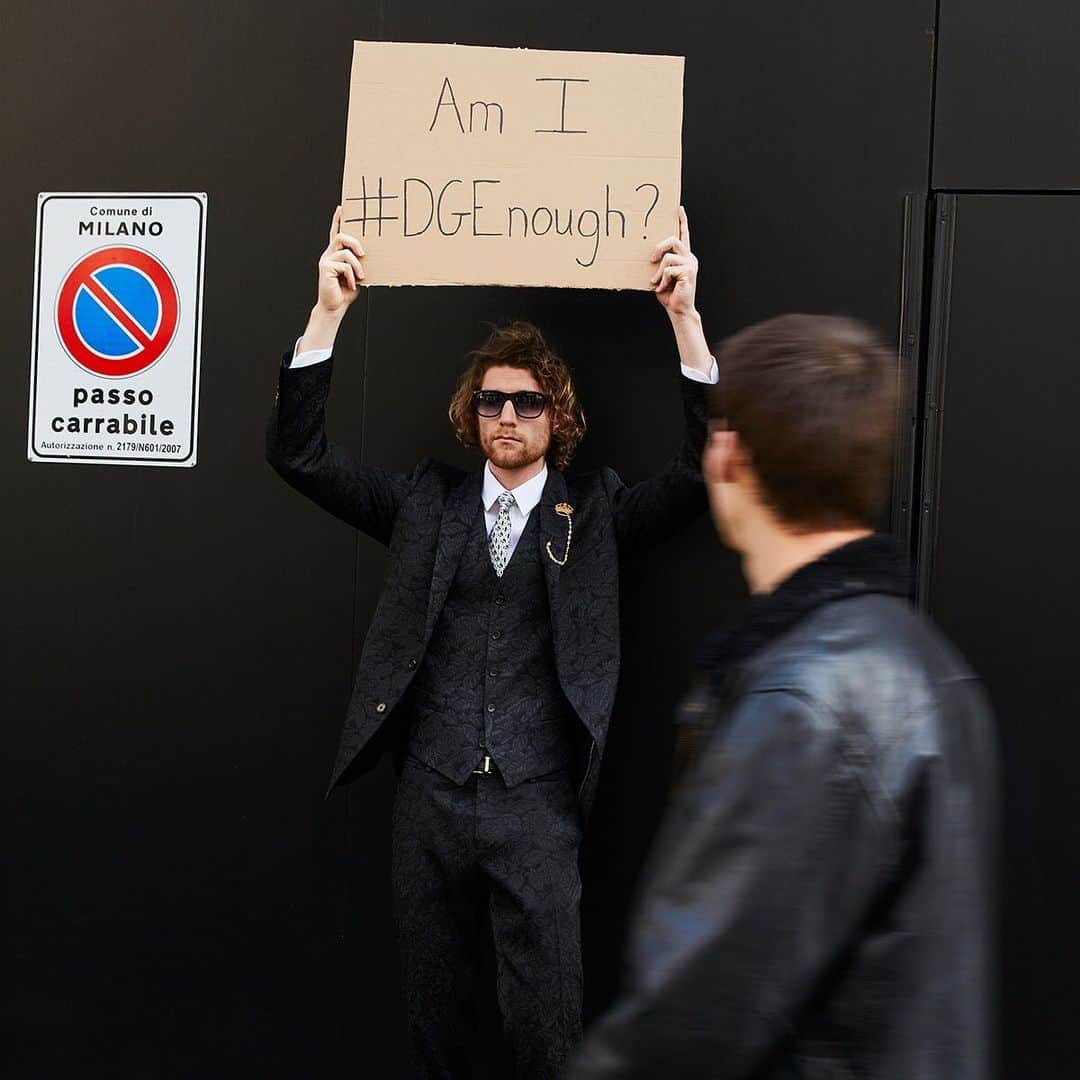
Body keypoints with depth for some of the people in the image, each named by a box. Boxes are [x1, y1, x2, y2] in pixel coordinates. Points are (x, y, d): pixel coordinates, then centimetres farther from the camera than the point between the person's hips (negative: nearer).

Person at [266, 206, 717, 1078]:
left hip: (536, 806, -2)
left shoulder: (596, 512, 5)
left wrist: (684, 314, -17)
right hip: (430, 799, 2)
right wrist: (329, 311, -8)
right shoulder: (426, 502, 8)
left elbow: (704, 469, -9)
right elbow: (298, 453, 2)